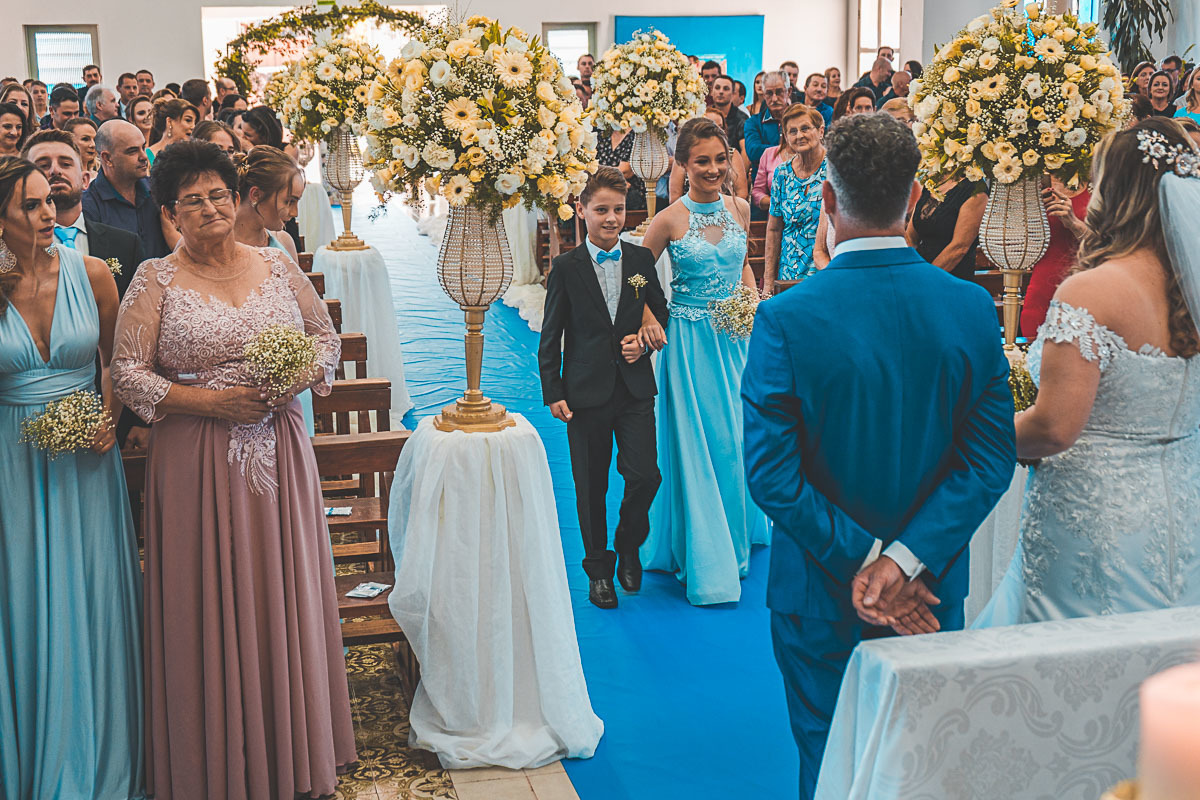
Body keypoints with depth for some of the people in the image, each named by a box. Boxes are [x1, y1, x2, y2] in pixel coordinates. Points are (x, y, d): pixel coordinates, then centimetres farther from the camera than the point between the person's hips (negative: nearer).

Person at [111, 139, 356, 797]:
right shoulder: (155, 280, -2)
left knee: (284, 594, 8)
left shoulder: (278, 266, 7)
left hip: (280, 452, 3)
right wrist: (210, 402, -15)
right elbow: (127, 371, -5)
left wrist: (298, 379, -8)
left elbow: (326, 336, 13)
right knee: (212, 605, 3)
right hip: (197, 463, -3)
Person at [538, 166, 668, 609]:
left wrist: (644, 340, -6)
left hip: (635, 388, 2)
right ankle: (598, 569, 25)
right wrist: (553, 392, -5)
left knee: (645, 476, -7)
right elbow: (551, 337, 0)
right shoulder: (566, 267, -2)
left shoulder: (642, 259, 5)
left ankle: (628, 545, 22)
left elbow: (660, 314, 15)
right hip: (587, 392, -1)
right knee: (590, 486, 6)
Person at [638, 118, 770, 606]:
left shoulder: (740, 210, 2)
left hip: (735, 338, 4)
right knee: (697, 442, 2)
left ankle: (736, 534, 36)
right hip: (690, 342, -4)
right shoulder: (670, 220, -11)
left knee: (736, 436, 14)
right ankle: (704, 558, 13)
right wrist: (647, 320, -16)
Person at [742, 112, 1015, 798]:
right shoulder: (973, 307, -9)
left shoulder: (786, 318, -19)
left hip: (822, 597, -3)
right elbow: (992, 458, -10)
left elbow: (771, 471, -18)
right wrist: (904, 563, -15)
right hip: (932, 594, 3)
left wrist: (863, 564, -13)